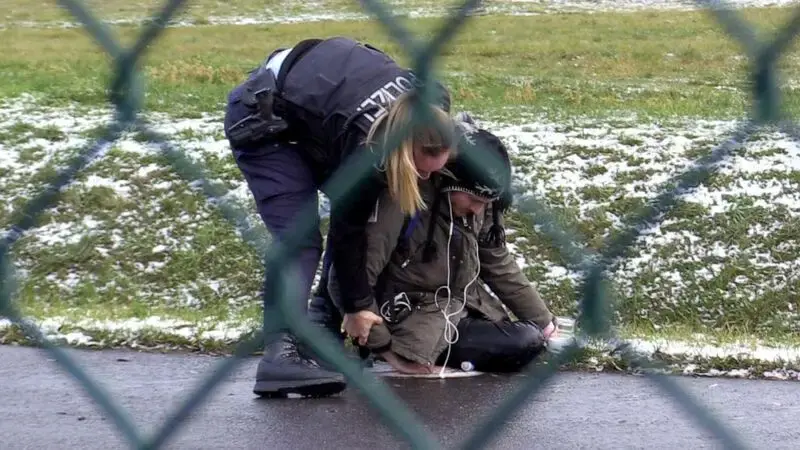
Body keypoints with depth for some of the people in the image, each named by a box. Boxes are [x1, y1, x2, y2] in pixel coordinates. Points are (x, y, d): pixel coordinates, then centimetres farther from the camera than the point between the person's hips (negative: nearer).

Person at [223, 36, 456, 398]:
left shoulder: (433, 102, -20)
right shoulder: (365, 150, -38)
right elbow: (347, 231, -23)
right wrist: (356, 307, -13)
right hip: (264, 122, -9)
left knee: (357, 205, 7)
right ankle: (282, 352, -30)